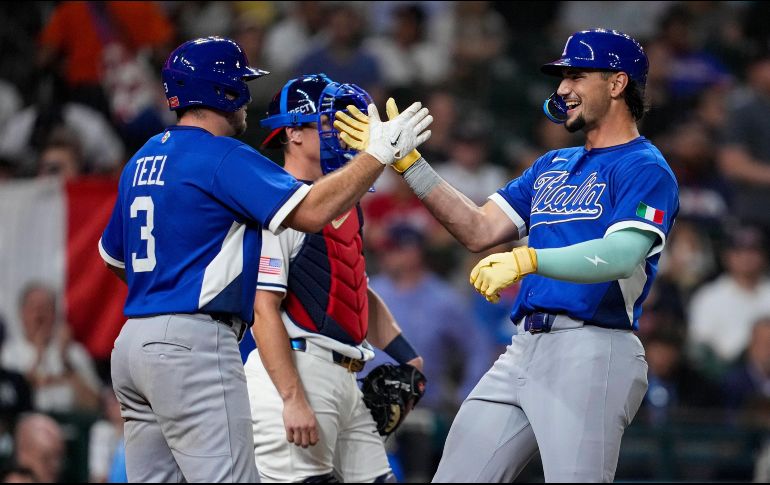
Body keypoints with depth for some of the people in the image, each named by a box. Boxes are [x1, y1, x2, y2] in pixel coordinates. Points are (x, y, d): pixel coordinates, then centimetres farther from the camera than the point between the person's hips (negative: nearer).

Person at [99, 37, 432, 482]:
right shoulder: (223, 157, -9)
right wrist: (380, 153, -12)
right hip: (193, 345, -9)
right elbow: (310, 211, -18)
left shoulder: (141, 162, 17)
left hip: (134, 342, 9)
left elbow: (113, 255, 27)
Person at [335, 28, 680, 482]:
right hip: (525, 349, 8)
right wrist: (406, 159, 13)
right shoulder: (552, 167, 24)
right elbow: (479, 230, 19)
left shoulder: (645, 168, -4)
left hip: (591, 353, -8)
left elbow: (621, 255, -20)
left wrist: (528, 260, -33)